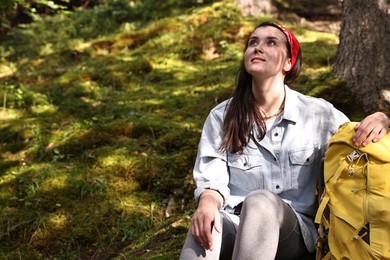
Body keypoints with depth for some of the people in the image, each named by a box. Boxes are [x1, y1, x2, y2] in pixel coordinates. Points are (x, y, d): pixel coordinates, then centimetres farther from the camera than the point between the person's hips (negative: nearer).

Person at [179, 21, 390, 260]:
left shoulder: (317, 113, 3)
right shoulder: (221, 117, 5)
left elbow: (359, 145, 13)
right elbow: (212, 178, 0)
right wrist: (208, 202, -25)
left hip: (294, 230, 0)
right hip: (234, 224, 0)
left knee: (260, 202, -36)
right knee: (206, 224, -37)